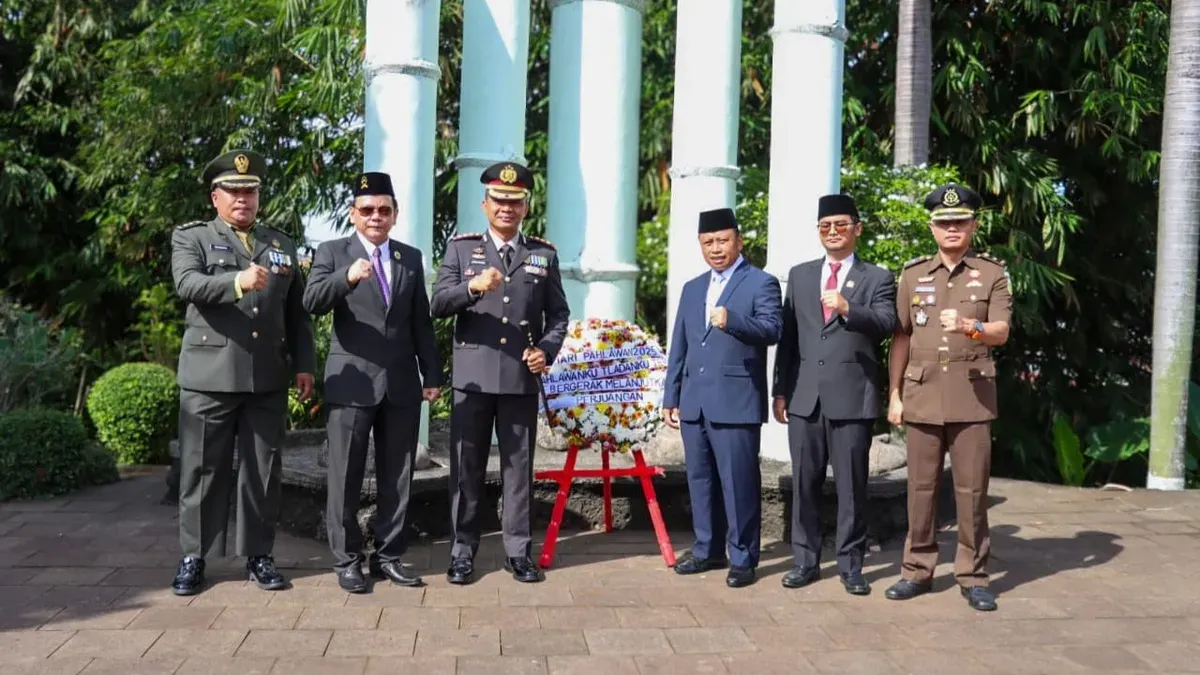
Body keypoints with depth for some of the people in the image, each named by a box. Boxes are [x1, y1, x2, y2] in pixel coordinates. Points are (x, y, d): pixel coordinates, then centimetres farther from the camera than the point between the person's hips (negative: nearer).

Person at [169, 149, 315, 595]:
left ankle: (258, 556, 17)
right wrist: (237, 282, -31)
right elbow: (187, 284, -15)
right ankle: (194, 558, 17)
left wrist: (304, 365, 7)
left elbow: (297, 312, 14)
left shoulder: (281, 244, 16)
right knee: (203, 468, 4)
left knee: (263, 470, 7)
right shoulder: (191, 237, 6)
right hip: (210, 374, -3)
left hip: (268, 378, 3)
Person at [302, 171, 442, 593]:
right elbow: (312, 302, -14)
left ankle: (389, 555, 19)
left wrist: (431, 374, 9)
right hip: (352, 382, -3)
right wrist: (347, 277, -32)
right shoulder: (332, 253, 3)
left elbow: (421, 322, 13)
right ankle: (347, 559, 15)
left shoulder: (411, 258, 12)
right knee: (346, 477, 3)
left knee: (397, 477, 8)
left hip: (401, 383, 3)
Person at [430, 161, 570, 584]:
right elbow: (438, 304, -4)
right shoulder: (461, 248, 6)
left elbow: (558, 313, 11)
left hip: (522, 377, 1)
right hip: (472, 375, -1)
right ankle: (463, 551, 16)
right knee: (466, 466, 5)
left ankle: (518, 550, 16)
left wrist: (548, 350, -6)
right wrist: (471, 286, -23)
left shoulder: (544, 254, 9)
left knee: (519, 465, 7)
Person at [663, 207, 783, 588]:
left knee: (738, 481, -3)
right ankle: (708, 550, 23)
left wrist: (732, 320, -31)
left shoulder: (761, 283, 1)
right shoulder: (692, 289, 19)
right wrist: (670, 397, 15)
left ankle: (743, 558, 8)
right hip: (694, 402, 6)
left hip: (736, 402, -6)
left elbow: (772, 329, -15)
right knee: (700, 480, 11)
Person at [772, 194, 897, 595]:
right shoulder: (800, 275, 14)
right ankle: (806, 561, 18)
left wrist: (848, 309, -27)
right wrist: (781, 390, 7)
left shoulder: (877, 278, 6)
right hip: (804, 396, 3)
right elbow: (788, 337, 11)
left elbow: (887, 325, -10)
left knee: (851, 484, 3)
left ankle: (851, 565, 15)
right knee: (804, 482, 8)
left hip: (852, 396, -3)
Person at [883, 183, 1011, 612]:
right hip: (921, 394, 2)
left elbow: (1001, 332, -8)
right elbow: (901, 338, 10)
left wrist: (971, 327, -30)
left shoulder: (993, 274, 3)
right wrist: (894, 394, 7)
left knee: (972, 489, 2)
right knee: (921, 487, 7)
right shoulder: (913, 274, 9)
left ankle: (973, 576, 14)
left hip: (972, 395, -2)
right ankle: (917, 571, 18)